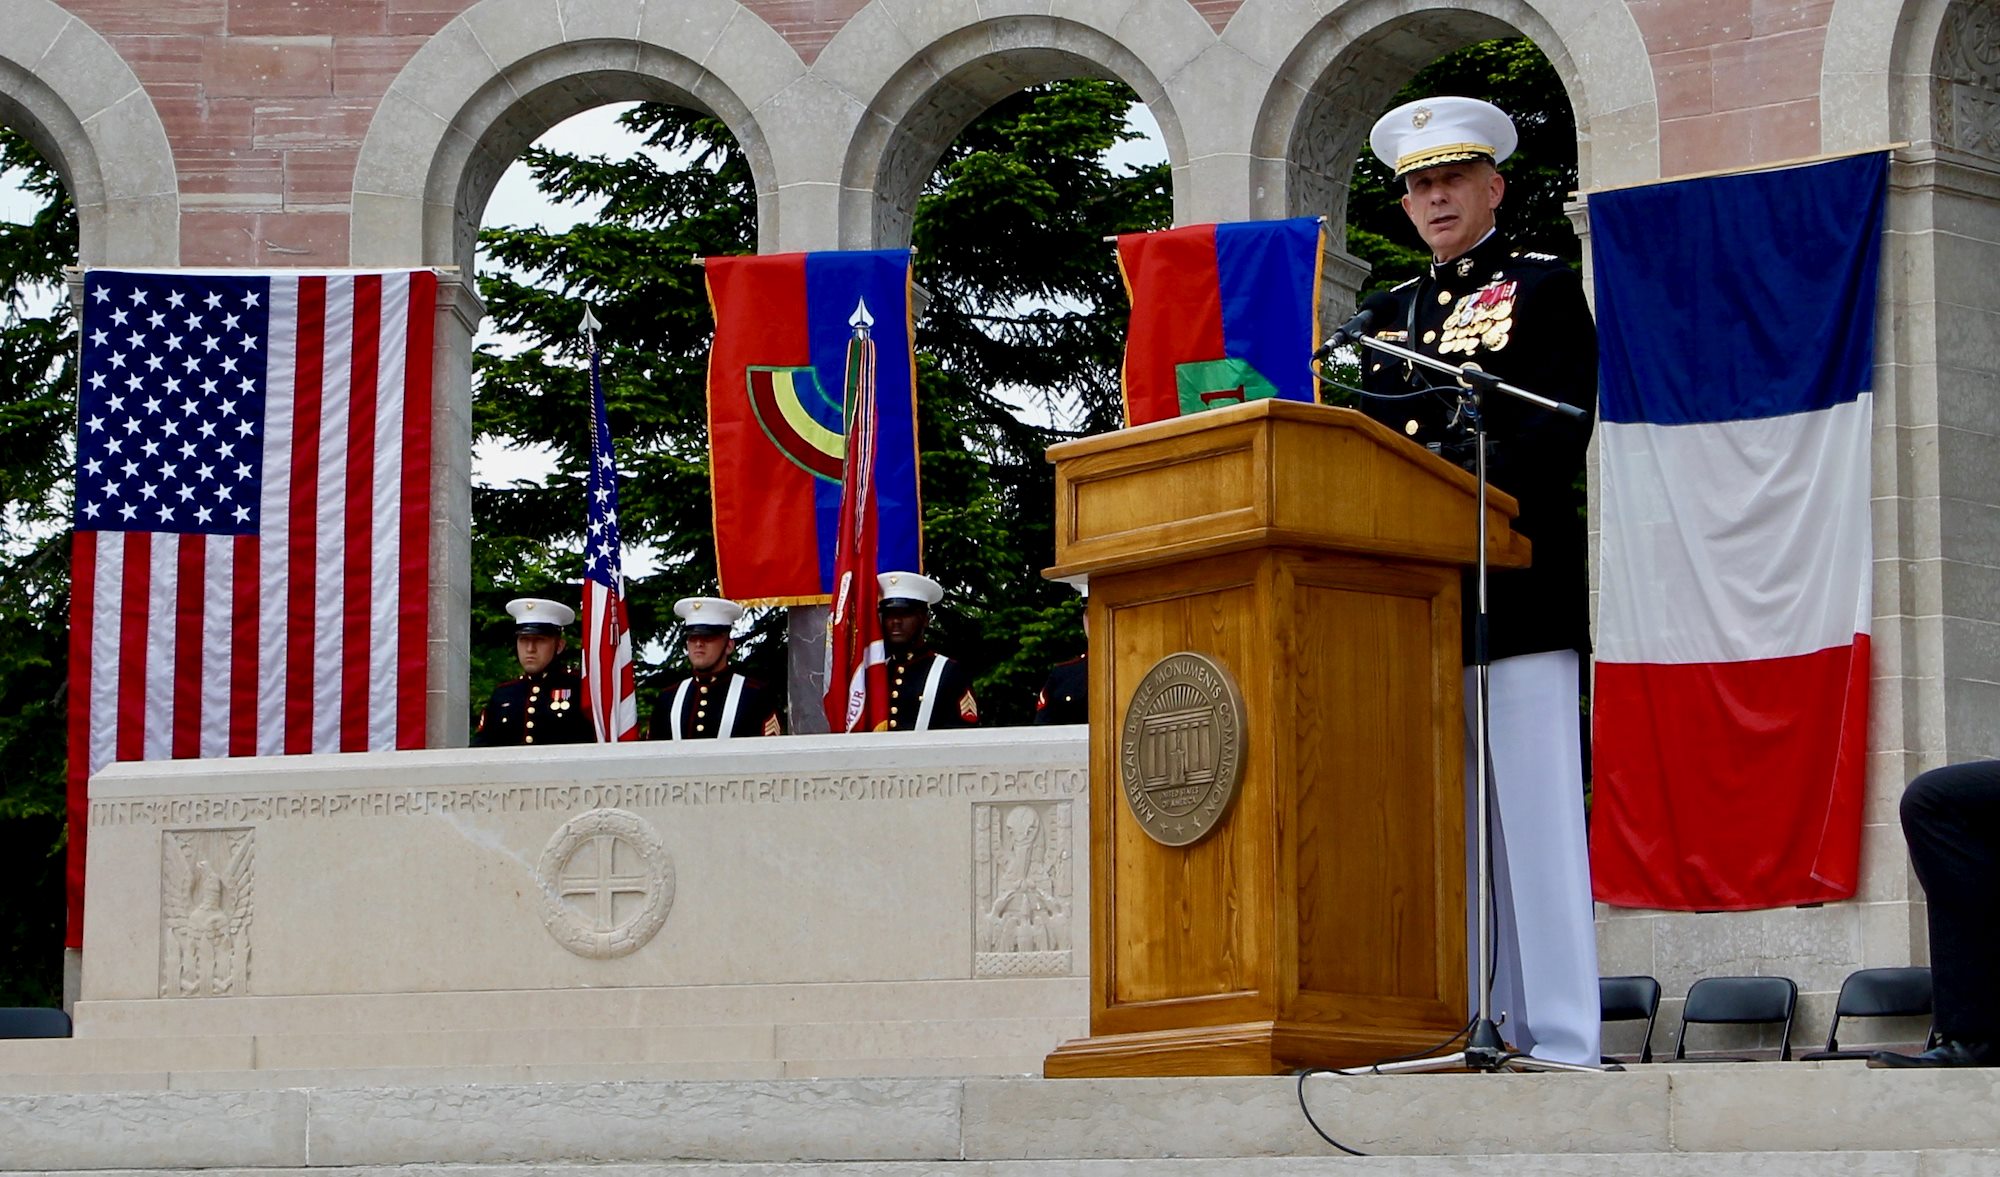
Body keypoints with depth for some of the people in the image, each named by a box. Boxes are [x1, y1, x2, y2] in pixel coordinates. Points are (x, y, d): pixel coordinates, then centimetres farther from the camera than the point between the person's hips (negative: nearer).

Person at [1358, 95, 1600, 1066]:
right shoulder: (1392, 308, 22)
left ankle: (1558, 1035, -7)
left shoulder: (1545, 287, 5)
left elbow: (1562, 428, -7)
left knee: (1532, 811, -8)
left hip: (1517, 583, -6)